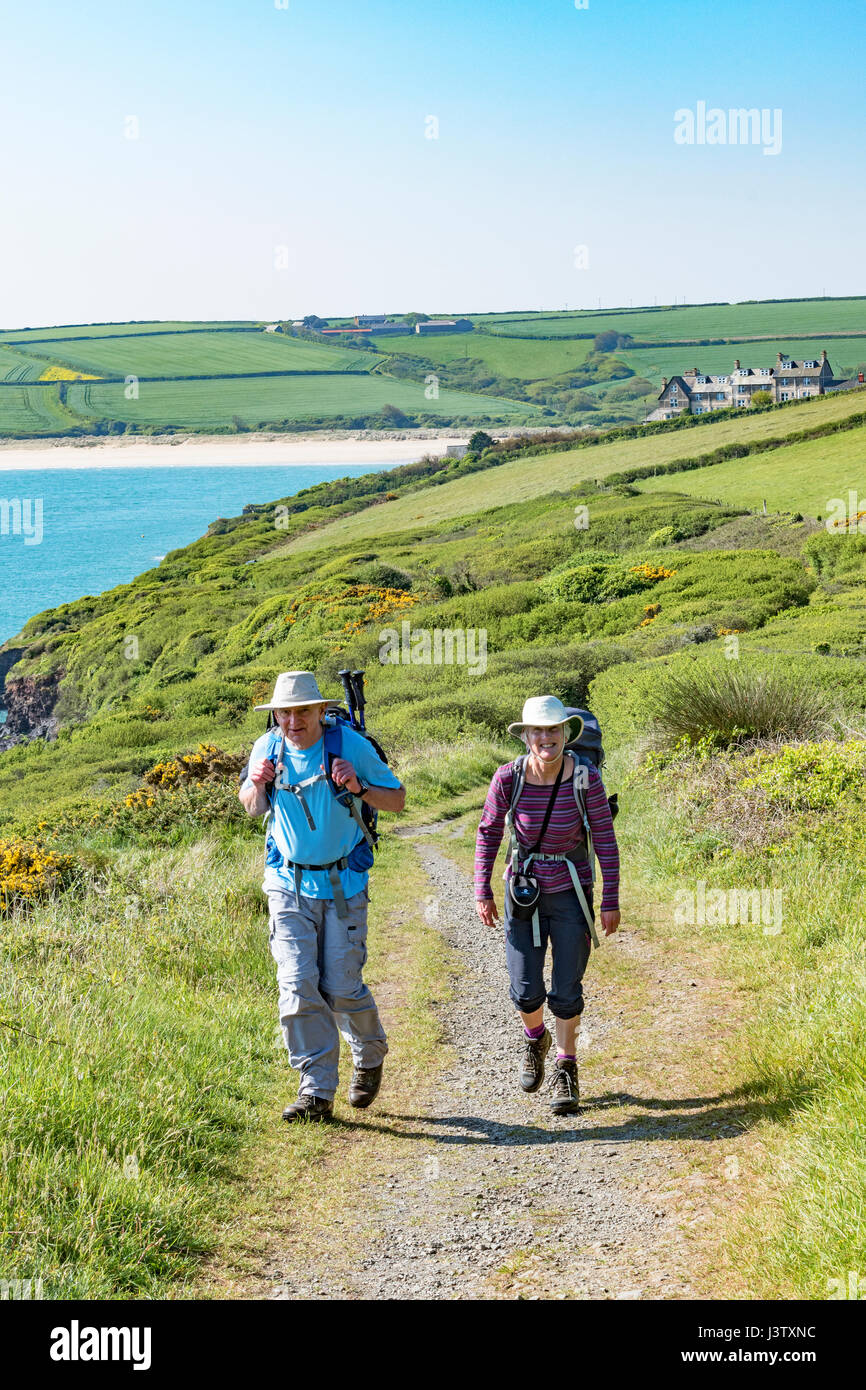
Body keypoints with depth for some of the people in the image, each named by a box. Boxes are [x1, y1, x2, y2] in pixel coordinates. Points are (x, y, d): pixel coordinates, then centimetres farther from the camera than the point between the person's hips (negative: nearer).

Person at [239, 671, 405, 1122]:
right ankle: (316, 1092, 0)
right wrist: (256, 784, -8)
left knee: (341, 987, -3)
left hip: (342, 884, -2)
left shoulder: (352, 746, -9)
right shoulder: (267, 748, -1)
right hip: (289, 884, 2)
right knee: (297, 986, -8)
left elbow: (397, 799, -1)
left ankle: (370, 1056, 29)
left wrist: (359, 788, -20)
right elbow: (253, 809, 15)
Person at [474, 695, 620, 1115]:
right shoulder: (508, 778, -13)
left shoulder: (585, 778, -15)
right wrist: (482, 892, 1)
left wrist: (611, 901, -6)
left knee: (566, 992, 1)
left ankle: (566, 1072, 23)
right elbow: (489, 833, 0)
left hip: (571, 893, -1)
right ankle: (535, 1039, 37)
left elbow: (605, 839, -7)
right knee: (525, 991, 2)